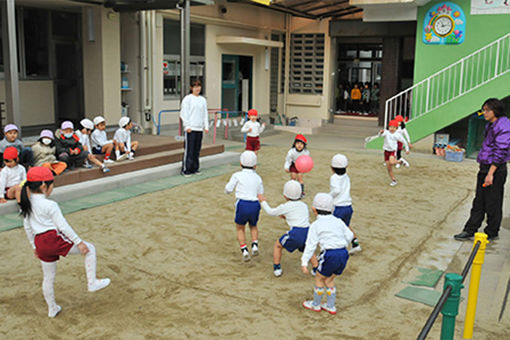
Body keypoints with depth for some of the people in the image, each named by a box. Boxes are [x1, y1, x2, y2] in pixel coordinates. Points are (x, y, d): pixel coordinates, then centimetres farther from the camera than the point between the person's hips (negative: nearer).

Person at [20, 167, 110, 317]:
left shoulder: (27, 204, 9)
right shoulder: (50, 205, -14)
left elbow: (27, 227, 17)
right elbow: (63, 226, -15)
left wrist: (34, 246, 28)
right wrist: (79, 242, -9)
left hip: (40, 243, 8)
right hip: (54, 238, -8)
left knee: (48, 277, 20)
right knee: (90, 249, 4)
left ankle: (52, 308, 33)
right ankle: (92, 282, 2)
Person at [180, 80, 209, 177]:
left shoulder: (203, 100, 14)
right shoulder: (187, 99, -2)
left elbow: (205, 114, 17)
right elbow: (184, 113, -5)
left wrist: (206, 126, 9)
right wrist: (187, 126, -11)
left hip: (199, 128, 5)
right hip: (190, 129, -5)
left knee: (197, 150, 8)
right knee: (189, 150, -6)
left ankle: (195, 168, 17)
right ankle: (185, 170, 0)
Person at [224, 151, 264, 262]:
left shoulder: (237, 175, 2)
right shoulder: (258, 178, 12)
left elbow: (228, 190, 1)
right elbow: (260, 194, 15)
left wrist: (234, 182, 21)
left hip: (242, 204, -3)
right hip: (255, 205, 3)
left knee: (240, 228, 20)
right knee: (253, 226, 29)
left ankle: (244, 251, 5)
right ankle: (255, 245, 8)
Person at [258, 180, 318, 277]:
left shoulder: (286, 207, 4)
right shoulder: (304, 205, 18)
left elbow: (270, 212, 17)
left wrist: (263, 201, 32)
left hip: (296, 233, -5)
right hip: (308, 232, 5)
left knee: (277, 245, 22)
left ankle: (277, 269, 24)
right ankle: (316, 269, 27)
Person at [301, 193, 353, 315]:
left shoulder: (316, 225, -2)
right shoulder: (338, 221, 12)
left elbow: (310, 245, -7)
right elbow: (349, 236, 14)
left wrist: (304, 263, -8)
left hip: (330, 255, -6)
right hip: (343, 253, 6)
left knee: (319, 278, 17)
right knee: (329, 279, 24)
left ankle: (316, 304, 33)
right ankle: (331, 306, 33)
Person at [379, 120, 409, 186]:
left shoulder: (397, 135, -4)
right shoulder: (386, 132, -7)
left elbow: (404, 141, 9)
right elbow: (380, 135, -28)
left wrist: (407, 149, 13)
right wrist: (381, 132, -50)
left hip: (393, 151, -2)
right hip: (386, 151, 2)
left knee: (391, 162, -30)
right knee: (389, 168, 4)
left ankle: (401, 161, 0)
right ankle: (394, 180, 20)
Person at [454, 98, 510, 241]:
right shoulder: (491, 125, 14)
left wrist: (490, 173, -24)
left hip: (496, 169, -9)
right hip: (485, 167, 9)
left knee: (493, 204, 2)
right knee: (479, 202, 12)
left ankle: (491, 233, 16)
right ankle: (470, 231, 18)